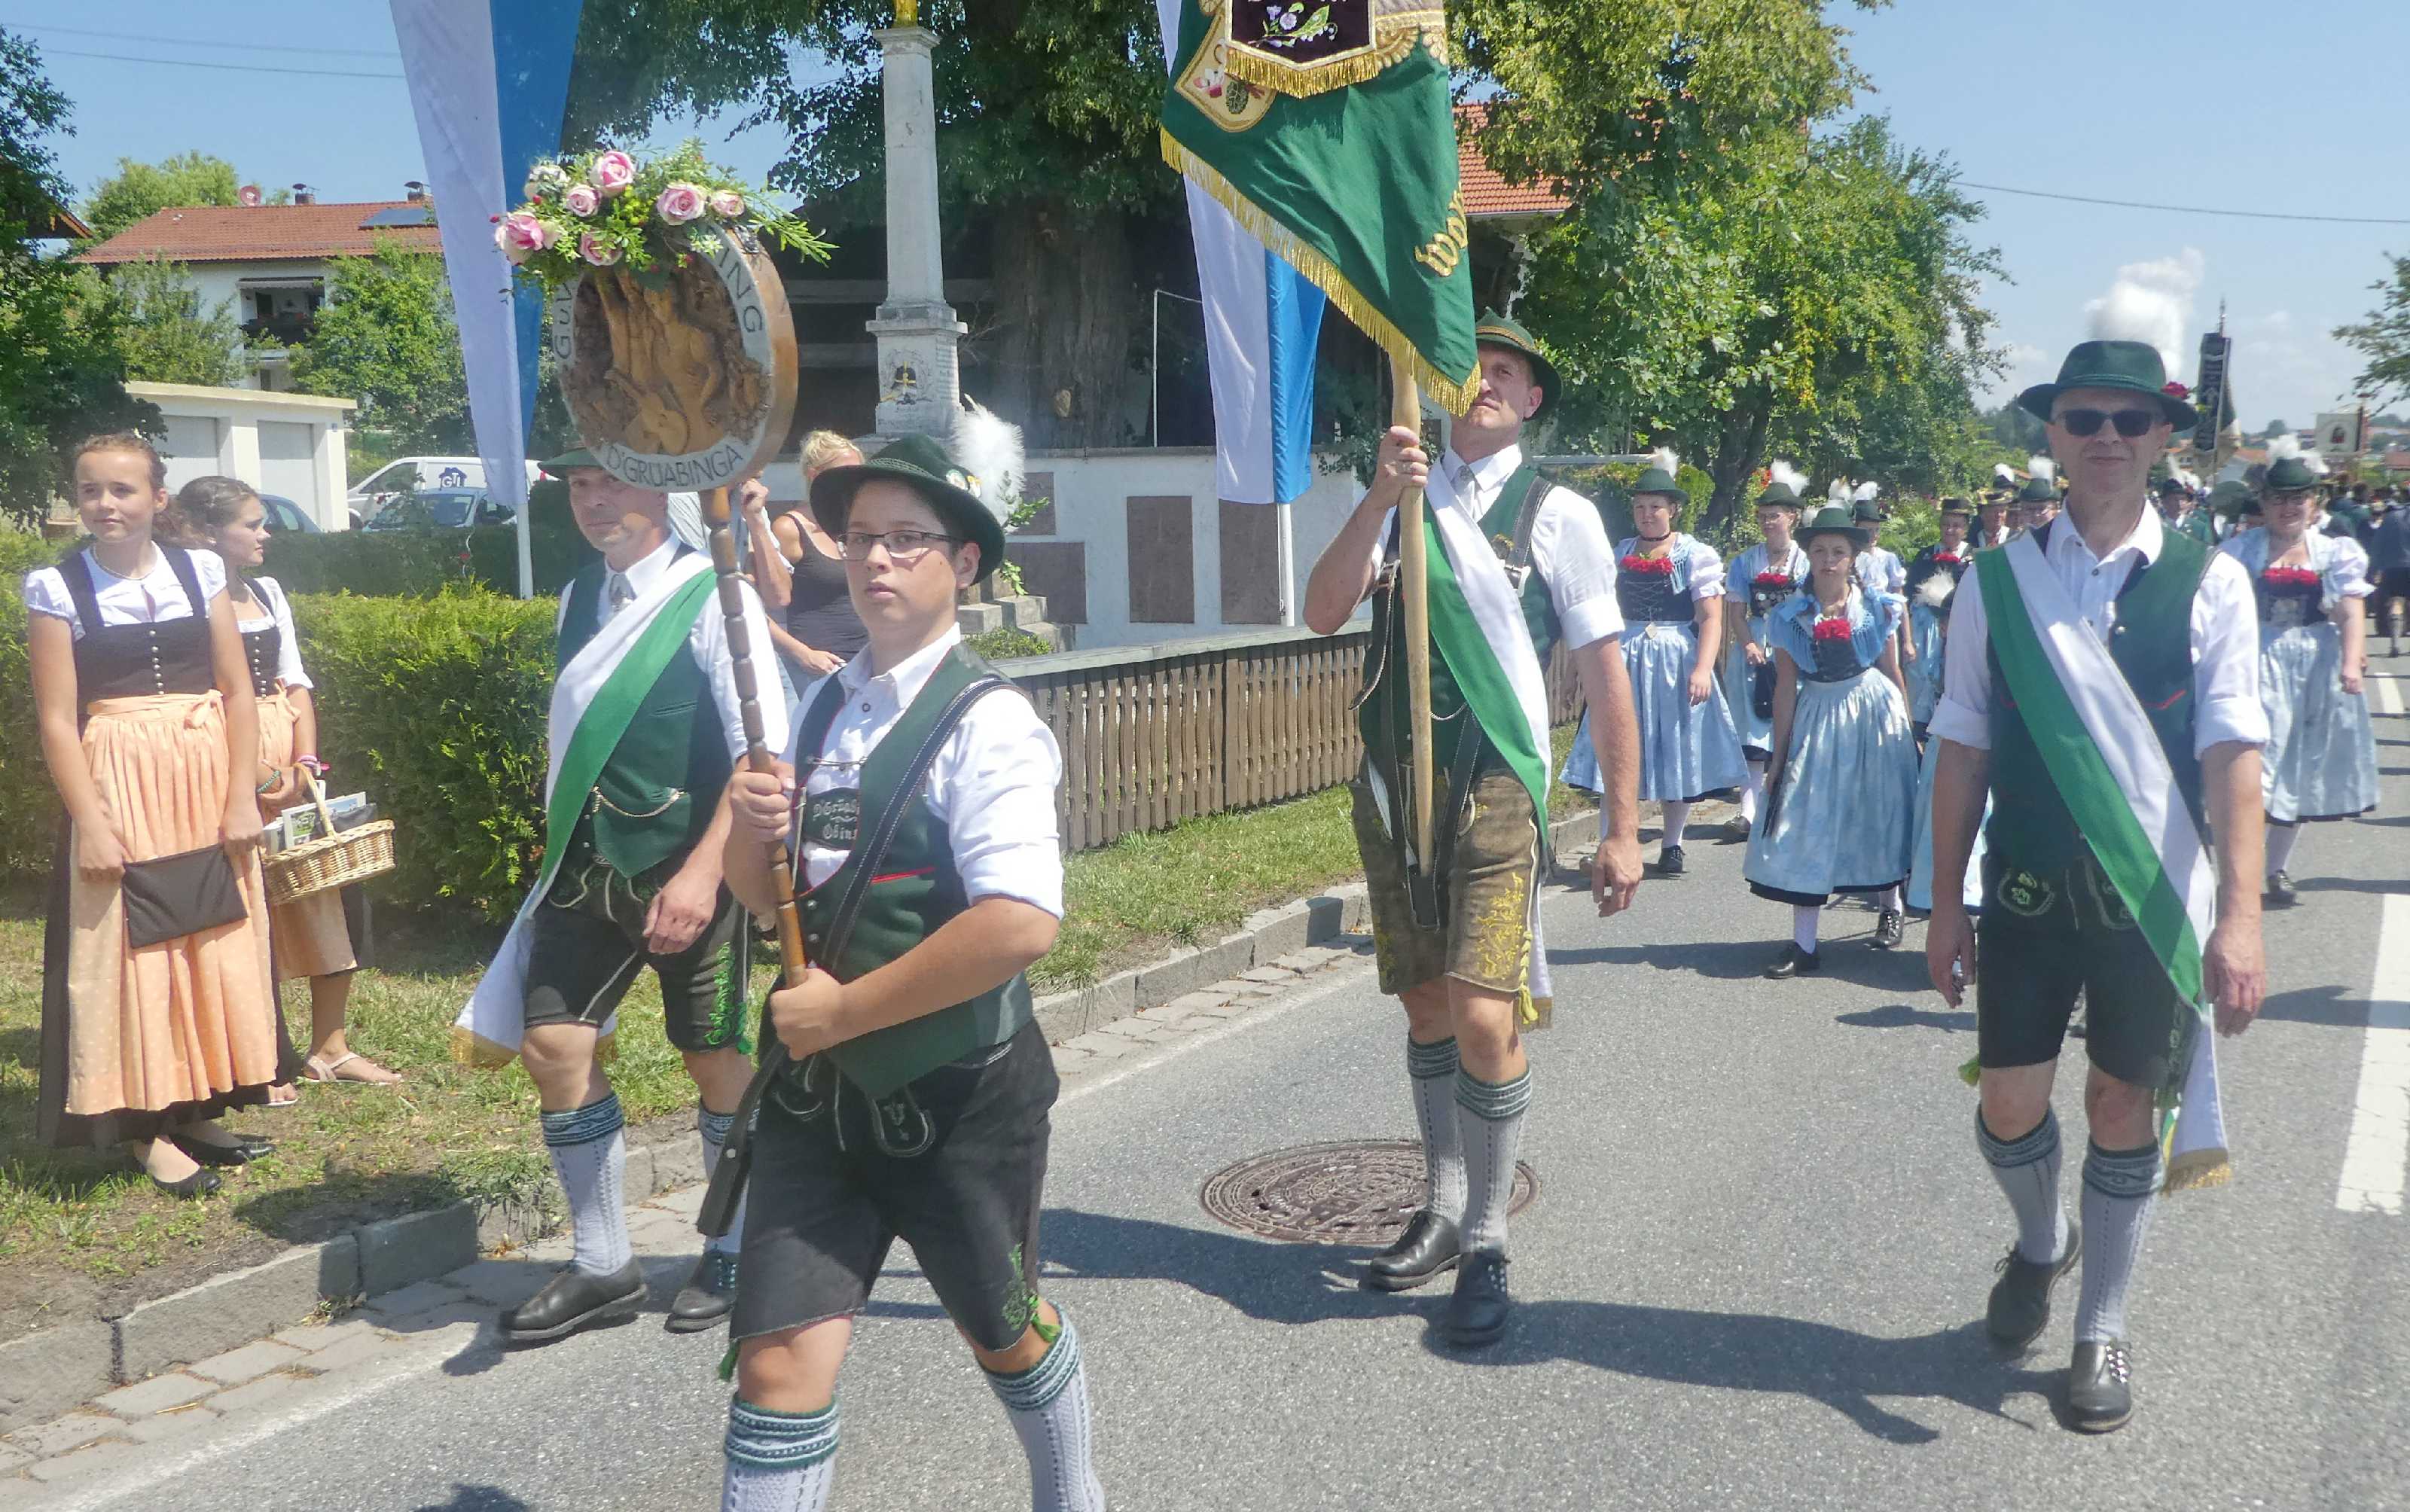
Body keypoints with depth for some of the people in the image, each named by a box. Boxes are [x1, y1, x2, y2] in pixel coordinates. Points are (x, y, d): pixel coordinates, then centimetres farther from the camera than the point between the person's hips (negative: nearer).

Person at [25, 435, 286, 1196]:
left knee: (218, 949, 7)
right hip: (119, 788, -3)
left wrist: (242, 795, -3)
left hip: (208, 780, 3)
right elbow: (57, 718, -5)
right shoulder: (57, 588, -2)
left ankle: (200, 1108, 21)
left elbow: (237, 690, 5)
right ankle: (147, 1128, 10)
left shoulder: (200, 571, 4)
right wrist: (89, 821, -12)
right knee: (131, 954, 1)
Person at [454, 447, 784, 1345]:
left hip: (691, 872, -6)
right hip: (591, 864, 6)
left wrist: (703, 872, -25)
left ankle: (734, 1253, 26)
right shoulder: (580, 601, 8)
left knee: (716, 1059, 6)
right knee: (552, 1044, 1)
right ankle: (601, 1266, 16)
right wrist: (559, 852, 19)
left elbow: (764, 753, -18)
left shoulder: (715, 598, -12)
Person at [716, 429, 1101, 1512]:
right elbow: (758, 893, 15)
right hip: (818, 1091, 5)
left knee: (1004, 1333, 17)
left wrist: (842, 1011, -21)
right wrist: (750, 825, -9)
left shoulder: (987, 723, -16)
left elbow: (1021, 926, -28)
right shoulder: (814, 709, 4)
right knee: (779, 1358, -1)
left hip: (956, 1095, -4)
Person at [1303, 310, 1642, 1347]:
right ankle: (1444, 1211, 33)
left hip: (1494, 793, -4)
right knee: (1426, 1011, 15)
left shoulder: (1559, 515, -2)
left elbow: (1604, 675, -2)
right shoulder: (1397, 501, 7)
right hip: (1391, 785, 4)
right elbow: (1323, 612, -7)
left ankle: (1486, 1249, 5)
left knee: (1485, 1023, -13)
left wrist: (1622, 828, -4)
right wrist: (1383, 496, -20)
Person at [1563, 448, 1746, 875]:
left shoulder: (1696, 554, -2)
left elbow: (1711, 619, -8)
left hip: (1677, 661, -2)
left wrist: (1702, 669, -20)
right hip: (1625, 660, 2)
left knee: (1677, 753, 5)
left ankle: (1671, 846, 18)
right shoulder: (1619, 554, 9)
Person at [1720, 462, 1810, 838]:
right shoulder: (1746, 561, 7)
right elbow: (1736, 610, 2)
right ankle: (1750, 806, -13)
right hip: (1753, 648, 1)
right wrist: (1749, 645, -13)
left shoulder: (1807, 561, 4)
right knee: (1754, 726, -6)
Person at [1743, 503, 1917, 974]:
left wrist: (1907, 733, 8)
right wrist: (1779, 756, 0)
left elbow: (1894, 674, 5)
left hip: (1875, 712, 0)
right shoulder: (1790, 617, -2)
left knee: (1879, 814, 9)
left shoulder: (1879, 608, -2)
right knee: (1807, 824, -5)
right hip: (1816, 719, 0)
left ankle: (1890, 906, 37)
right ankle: (1804, 944, -3)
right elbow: (1786, 688, 0)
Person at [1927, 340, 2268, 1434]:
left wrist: (2240, 912, -18)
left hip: (2156, 898, -1)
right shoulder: (1998, 581, -1)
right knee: (2010, 1107, 5)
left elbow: (2233, 756, -10)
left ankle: (2103, 1331, 29)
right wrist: (1945, 903, 3)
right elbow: (1963, 750, 2)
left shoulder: (2208, 583, -4)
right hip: (2028, 891, 1)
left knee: (2124, 1106, 9)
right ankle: (2041, 1243, 40)